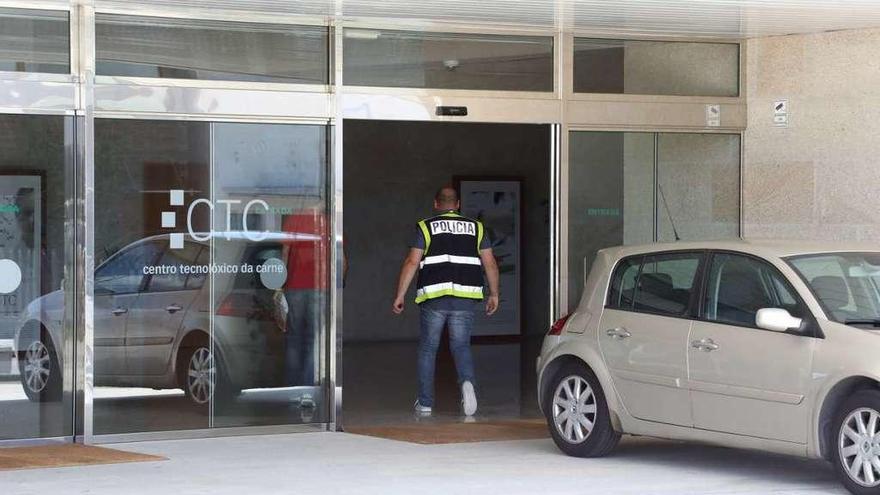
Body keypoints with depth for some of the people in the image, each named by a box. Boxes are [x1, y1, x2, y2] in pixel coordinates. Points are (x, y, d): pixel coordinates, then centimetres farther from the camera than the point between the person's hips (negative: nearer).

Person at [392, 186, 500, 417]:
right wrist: (494, 294, 16)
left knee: (428, 348, 11)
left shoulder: (426, 227, 4)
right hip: (466, 297, 2)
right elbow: (490, 263, 7)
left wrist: (400, 295, -1)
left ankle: (425, 403, 12)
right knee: (461, 346, 10)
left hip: (434, 295, -2)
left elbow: (412, 262, -4)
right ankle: (467, 382, -20)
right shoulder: (475, 227, 11)